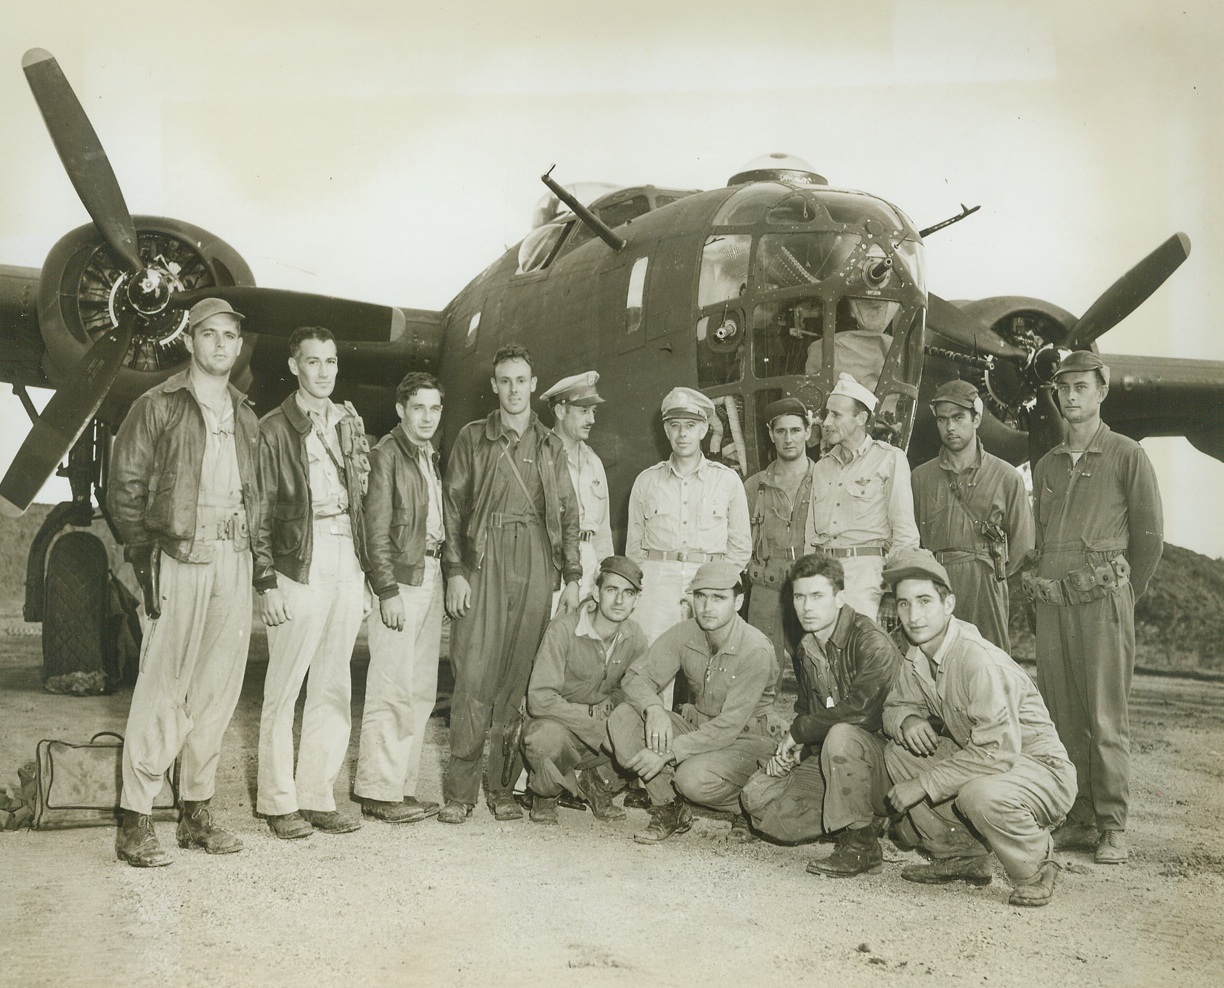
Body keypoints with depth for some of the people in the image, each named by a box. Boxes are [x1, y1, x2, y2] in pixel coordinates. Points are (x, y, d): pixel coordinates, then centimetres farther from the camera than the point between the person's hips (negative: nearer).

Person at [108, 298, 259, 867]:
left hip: (233, 561, 6)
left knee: (218, 690, 7)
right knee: (164, 688, -8)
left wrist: (249, 551, 9)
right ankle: (135, 822, -1)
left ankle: (197, 813, 16)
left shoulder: (244, 417, 17)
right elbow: (125, 488, -3)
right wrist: (144, 559, -10)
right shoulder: (157, 407, 0)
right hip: (178, 558, -5)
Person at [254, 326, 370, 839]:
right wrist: (267, 583, -10)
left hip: (347, 561, 6)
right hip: (299, 564, -5)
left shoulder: (349, 422, 15)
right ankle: (278, 801, 10)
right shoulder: (273, 429, -1)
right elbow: (260, 512, -4)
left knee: (334, 690, 8)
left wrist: (366, 570, 10)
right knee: (284, 689, -1)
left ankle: (317, 795, 17)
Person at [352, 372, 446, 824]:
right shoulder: (386, 454, -6)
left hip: (431, 577, 8)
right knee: (392, 689, -6)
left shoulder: (433, 458, 17)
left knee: (422, 691, 9)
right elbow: (377, 529, -11)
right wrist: (388, 590, -15)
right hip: (399, 578, -8)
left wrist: (447, 579, 8)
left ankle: (404, 785, 16)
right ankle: (378, 791, 1)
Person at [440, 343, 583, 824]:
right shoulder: (473, 438, 9)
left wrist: (572, 575, 8)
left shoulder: (550, 445, 16)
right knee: (474, 672, -8)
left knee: (519, 676, 1)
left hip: (536, 563, 2)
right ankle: (460, 789, -3)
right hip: (485, 560, -2)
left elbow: (568, 513, 15)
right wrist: (455, 571, -4)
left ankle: (502, 785, 8)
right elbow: (453, 506, 5)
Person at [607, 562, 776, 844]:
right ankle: (670, 809, -4)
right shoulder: (684, 634, -6)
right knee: (624, 718, -16)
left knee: (694, 777, -35)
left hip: (744, 740, -5)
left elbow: (729, 726, -24)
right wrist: (654, 708, -29)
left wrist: (667, 752, -30)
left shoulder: (756, 650, -22)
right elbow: (635, 678, -5)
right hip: (696, 725, 6)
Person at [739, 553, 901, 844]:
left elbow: (861, 709, -28)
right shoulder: (805, 652, 10)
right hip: (822, 755, 7)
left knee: (839, 735, -39)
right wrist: (790, 750, -4)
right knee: (757, 794, -7)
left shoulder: (872, 642, -16)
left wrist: (797, 732, -17)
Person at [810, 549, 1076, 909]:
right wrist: (906, 720, -13)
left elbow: (998, 752, -30)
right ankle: (961, 855, 6)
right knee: (887, 753, -2)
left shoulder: (979, 661, -26)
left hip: (1038, 768, -8)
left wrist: (924, 783, -25)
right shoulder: (914, 657, -1)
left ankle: (1036, 865, -6)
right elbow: (894, 705, 13)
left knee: (982, 793, -39)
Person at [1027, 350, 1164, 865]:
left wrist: (1122, 591, 9)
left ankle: (1113, 826, 1)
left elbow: (1150, 535, 5)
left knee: (1106, 718, -6)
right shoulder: (1046, 465, 18)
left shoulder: (1127, 456, 3)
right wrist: (1046, 584, 14)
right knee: (1061, 716, 4)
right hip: (1051, 602, 5)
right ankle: (1078, 822, 12)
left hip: (1103, 598, -5)